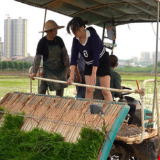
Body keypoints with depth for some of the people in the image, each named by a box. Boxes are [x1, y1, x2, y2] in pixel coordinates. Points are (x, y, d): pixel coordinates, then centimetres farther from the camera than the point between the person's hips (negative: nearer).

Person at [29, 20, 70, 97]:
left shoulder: (59, 40, -4)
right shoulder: (42, 42, -13)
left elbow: (64, 53, 1)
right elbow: (38, 57, -14)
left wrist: (67, 66, -4)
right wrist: (34, 72, -17)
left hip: (61, 69, 3)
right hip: (48, 70, -3)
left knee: (60, 89, 5)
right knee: (42, 89, -8)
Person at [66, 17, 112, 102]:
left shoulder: (93, 36, -27)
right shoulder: (76, 40, -9)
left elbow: (96, 55, -32)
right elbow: (74, 57, -12)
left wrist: (93, 74, -38)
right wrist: (72, 75, -21)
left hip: (102, 62, -6)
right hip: (88, 64, 6)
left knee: (105, 91, -8)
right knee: (88, 90, 1)